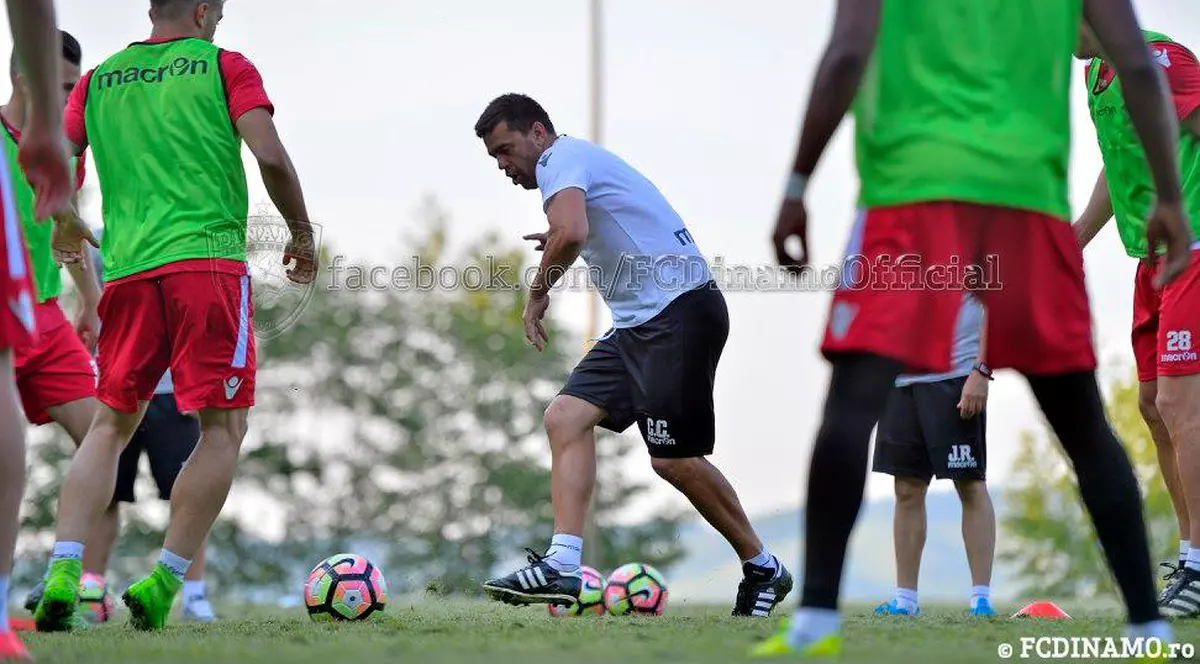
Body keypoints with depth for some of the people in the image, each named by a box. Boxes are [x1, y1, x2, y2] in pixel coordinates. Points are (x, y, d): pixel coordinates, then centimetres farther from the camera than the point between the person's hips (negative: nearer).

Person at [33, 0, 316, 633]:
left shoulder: (99, 80, 16)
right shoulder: (225, 67, 5)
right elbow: (271, 158, -5)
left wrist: (63, 235, 28)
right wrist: (302, 235, 8)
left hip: (127, 270, 4)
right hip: (209, 257, -4)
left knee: (111, 425, 10)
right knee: (223, 426, 2)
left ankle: (62, 572, -8)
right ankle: (162, 585, -7)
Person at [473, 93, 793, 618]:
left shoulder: (561, 157, -7)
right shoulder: (581, 160, 23)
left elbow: (571, 232, -27)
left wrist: (537, 294, -12)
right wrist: (560, 244, 27)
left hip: (679, 312, -10)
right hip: (641, 323, 10)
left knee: (673, 459, -7)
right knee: (566, 418, -2)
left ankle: (763, 570, 9)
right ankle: (563, 565, -9)